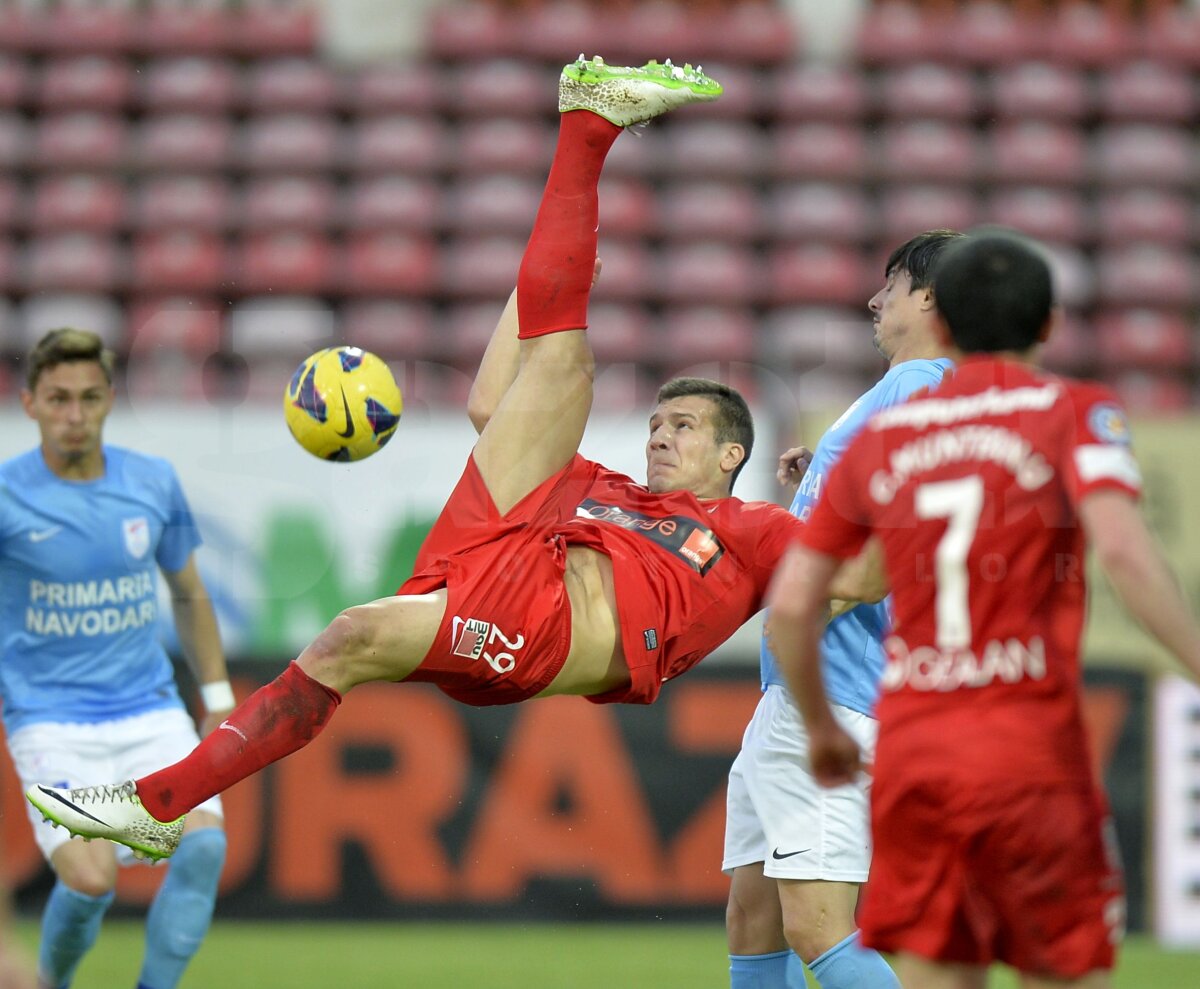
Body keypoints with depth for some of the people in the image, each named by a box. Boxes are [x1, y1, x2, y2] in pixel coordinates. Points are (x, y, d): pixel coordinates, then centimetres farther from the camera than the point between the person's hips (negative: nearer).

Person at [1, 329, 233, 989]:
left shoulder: (154, 483, 4)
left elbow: (188, 594, 18)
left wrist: (219, 701, 17)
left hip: (150, 712, 4)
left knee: (204, 845, -21)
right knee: (91, 879, -21)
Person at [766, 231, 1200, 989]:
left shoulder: (881, 437, 12)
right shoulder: (1074, 413, 0)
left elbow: (791, 602, 12)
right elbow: (1122, 549, -18)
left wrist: (822, 728, 26)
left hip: (909, 744, 4)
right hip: (1029, 742, -4)